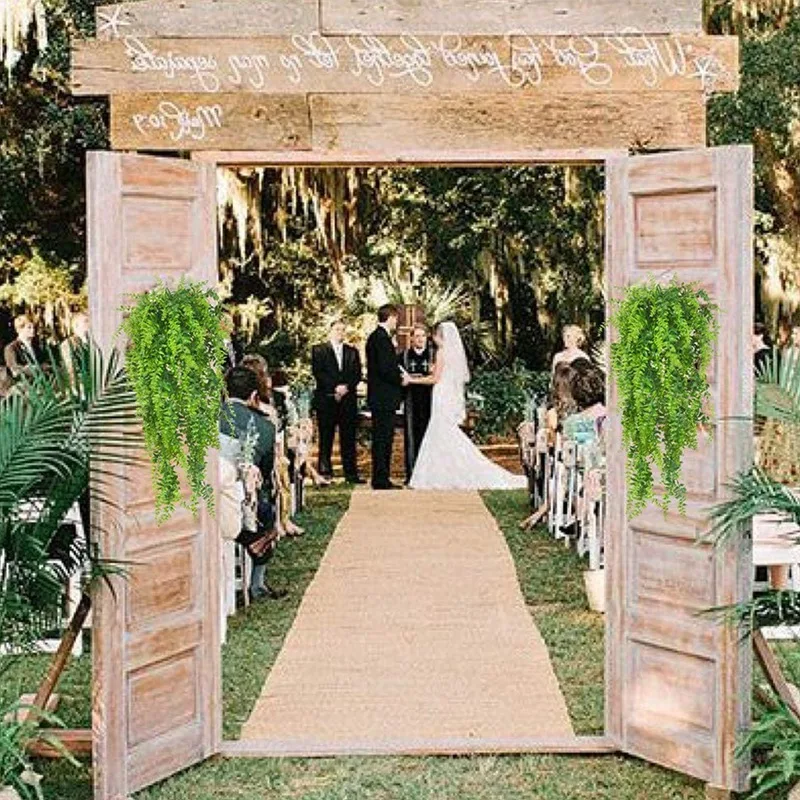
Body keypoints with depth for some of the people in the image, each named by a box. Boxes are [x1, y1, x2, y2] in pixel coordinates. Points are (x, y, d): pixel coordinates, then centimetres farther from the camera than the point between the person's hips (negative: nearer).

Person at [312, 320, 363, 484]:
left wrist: (346, 387, -10)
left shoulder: (352, 352, 17)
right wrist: (335, 387, -13)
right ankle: (324, 472, 3)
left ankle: (351, 473, 3)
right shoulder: (318, 350, 7)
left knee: (349, 438, 1)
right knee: (326, 438, 0)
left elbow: (357, 374, 9)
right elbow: (318, 373, -4)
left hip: (348, 399, 2)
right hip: (326, 399, -2)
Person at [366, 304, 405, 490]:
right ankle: (381, 480, -3)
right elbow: (385, 369, -22)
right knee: (383, 439, -6)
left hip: (380, 397, 10)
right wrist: (400, 380, -8)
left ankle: (380, 479, 19)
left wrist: (398, 375, 13)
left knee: (382, 440, 13)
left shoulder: (375, 336, 16)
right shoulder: (382, 338, -16)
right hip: (384, 397, -10)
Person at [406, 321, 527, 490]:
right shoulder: (455, 352, 14)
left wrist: (413, 380, -4)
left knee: (444, 437, -5)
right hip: (451, 398, 9)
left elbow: (435, 378, -12)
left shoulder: (442, 351, -11)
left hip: (443, 398, -9)